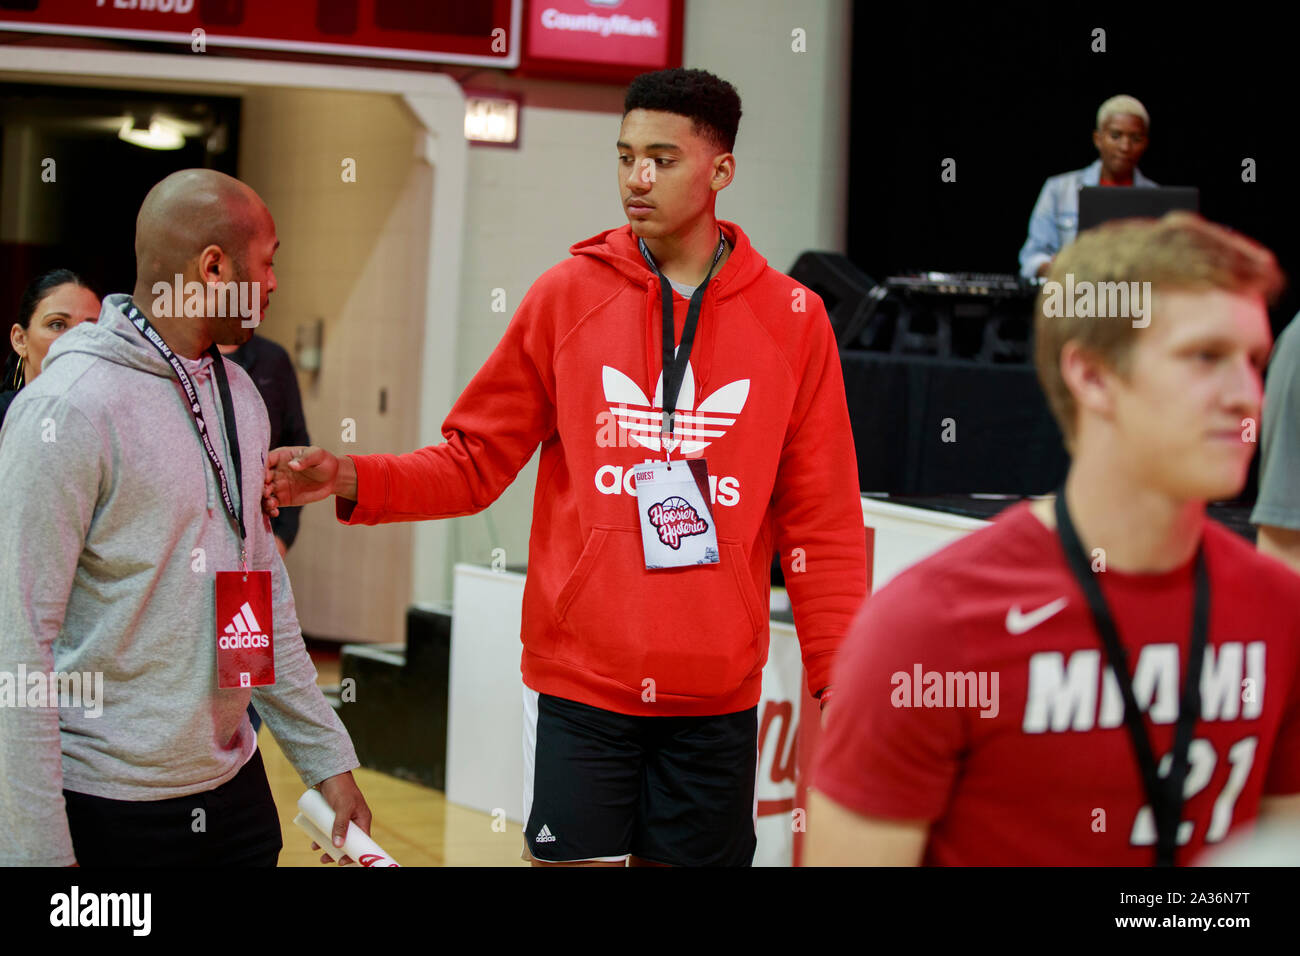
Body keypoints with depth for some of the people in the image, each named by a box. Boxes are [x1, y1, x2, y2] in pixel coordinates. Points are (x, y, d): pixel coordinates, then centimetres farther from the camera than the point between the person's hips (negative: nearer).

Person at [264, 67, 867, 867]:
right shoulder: (567, 296, 1)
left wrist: (839, 683, -3)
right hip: (578, 683, 0)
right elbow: (473, 461, 4)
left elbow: (822, 523, 2)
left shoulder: (794, 320, 1)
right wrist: (354, 481, -12)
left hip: (717, 697, 1)